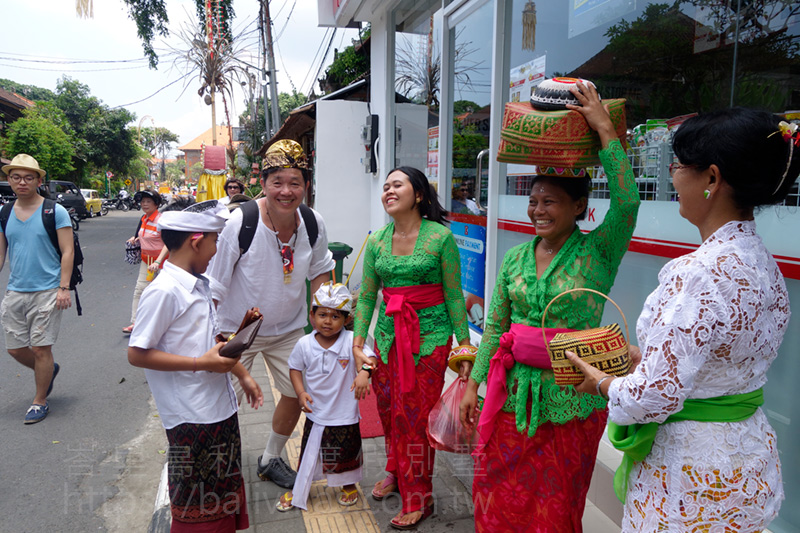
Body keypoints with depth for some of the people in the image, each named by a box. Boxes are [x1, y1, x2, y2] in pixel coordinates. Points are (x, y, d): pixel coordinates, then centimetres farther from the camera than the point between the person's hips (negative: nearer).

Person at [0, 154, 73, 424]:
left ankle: (40, 401, 17)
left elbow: (67, 252, -8)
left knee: (40, 349, 0)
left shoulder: (55, 212, -6)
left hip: (47, 292, -5)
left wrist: (63, 288, -15)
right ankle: (48, 370, 40)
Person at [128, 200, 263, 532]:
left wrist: (242, 374, 16)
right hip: (192, 418, -8)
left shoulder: (200, 285, 7)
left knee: (223, 493, 23)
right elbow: (137, 354, -20)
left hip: (221, 407, 8)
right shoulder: (164, 291, -20)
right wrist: (202, 363, -22)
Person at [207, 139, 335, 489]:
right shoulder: (240, 223, -25)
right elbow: (213, 287, -19)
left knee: (296, 393, 12)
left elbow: (319, 271, 7)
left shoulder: (313, 224, -12)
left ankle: (270, 460, 37)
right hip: (237, 329, -4)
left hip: (288, 328, 5)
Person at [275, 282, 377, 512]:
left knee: (347, 452, 17)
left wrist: (364, 372, -43)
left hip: (345, 414, -1)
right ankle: (299, 490, 39)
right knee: (310, 452, 17)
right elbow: (295, 368, 3)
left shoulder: (351, 340, -15)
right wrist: (301, 392, -9)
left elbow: (369, 358, -22)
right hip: (316, 413, 2)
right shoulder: (305, 344, -9)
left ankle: (349, 486, 43)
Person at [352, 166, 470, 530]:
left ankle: (418, 498, 18)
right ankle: (396, 471, 42)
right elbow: (366, 295, 8)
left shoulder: (440, 237, -8)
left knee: (416, 414, 0)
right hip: (388, 332, 5)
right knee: (388, 407, 15)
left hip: (429, 335, -5)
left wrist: (465, 343, -4)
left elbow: (454, 295, -5)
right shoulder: (377, 241, 5)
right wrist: (358, 341, 3)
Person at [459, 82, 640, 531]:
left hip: (570, 402, -3)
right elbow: (494, 326, 7)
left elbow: (627, 200, -26)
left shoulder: (598, 254, -8)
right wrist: (474, 384, 6)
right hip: (512, 392, 4)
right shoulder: (516, 258, 3)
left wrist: (606, 129, -23)